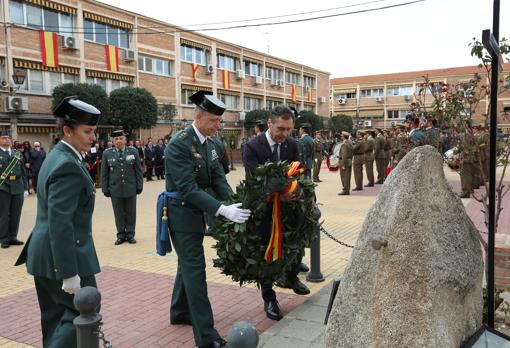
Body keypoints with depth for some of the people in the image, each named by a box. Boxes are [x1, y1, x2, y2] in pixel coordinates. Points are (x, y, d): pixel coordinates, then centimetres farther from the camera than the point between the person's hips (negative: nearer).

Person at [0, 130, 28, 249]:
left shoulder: (17, 153, 14)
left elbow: (23, 172, 13)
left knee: (16, 214, 8)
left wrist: (26, 188, 9)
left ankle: (12, 237, 19)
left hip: (18, 188, 4)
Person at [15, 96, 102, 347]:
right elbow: (60, 223, -25)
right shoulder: (68, 166, -20)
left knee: (56, 317, 18)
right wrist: (70, 273, -24)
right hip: (63, 255, -10)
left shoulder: (57, 156, 11)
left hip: (44, 254, 10)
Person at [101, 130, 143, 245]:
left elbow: (138, 170, 3)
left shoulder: (133, 151, 1)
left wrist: (139, 186, 0)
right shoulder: (107, 153, 1)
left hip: (130, 188, 0)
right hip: (115, 189, 0)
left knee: (131, 213, 9)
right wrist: (105, 189, 0)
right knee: (119, 214, 8)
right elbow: (104, 173, 3)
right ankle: (121, 235, 19)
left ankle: (130, 234, 20)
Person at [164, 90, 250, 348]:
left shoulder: (209, 144, 4)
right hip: (181, 212, -8)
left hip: (194, 210, 9)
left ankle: (179, 312, 40)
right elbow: (188, 189, -27)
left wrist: (234, 203, -15)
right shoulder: (179, 145, -21)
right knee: (195, 270, -6)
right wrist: (222, 210, -32)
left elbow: (218, 180, 2)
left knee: (188, 265, 21)